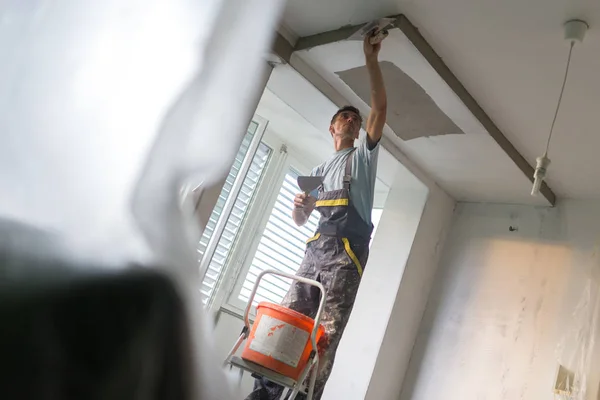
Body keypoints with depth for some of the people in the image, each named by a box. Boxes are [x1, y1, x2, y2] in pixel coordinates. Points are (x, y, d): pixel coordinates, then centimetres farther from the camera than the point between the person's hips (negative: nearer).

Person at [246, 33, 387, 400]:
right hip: (316, 249, 5)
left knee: (326, 334, -10)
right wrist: (299, 204, 0)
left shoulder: (364, 154, 16)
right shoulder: (319, 171, 27)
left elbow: (380, 108, 2)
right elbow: (299, 220, 24)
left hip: (347, 253, -4)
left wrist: (371, 60, 3)